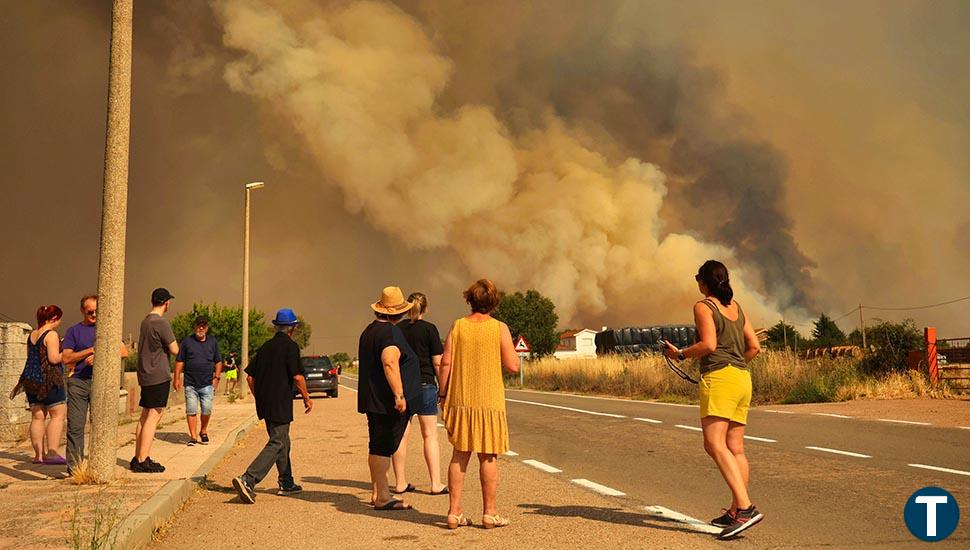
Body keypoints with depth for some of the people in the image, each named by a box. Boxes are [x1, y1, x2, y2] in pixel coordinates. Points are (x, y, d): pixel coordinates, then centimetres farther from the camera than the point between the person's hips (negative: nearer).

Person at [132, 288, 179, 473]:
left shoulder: (145, 322, 13)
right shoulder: (161, 323, -14)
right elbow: (174, 350, -11)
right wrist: (171, 341, 5)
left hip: (146, 376, 9)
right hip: (159, 376, -9)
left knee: (145, 416, 12)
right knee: (154, 416, -7)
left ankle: (138, 458, 16)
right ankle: (143, 460, -7)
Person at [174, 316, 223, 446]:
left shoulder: (213, 341, 11)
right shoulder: (187, 341, 5)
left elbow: (218, 362, 15)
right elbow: (179, 361, 6)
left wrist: (216, 377, 5)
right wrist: (177, 378, 0)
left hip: (207, 384, 1)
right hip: (190, 384, -1)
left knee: (207, 410, -3)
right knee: (191, 411, -2)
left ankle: (203, 432, 20)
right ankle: (193, 436, 6)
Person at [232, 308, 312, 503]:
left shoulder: (266, 347, 12)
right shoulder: (290, 346, -9)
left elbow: (250, 376, 12)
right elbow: (297, 377, -15)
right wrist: (307, 398, -3)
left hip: (265, 404, 8)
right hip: (281, 405, -8)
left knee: (282, 443, 19)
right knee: (276, 444, -7)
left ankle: (287, 483, 26)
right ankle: (247, 480, -19)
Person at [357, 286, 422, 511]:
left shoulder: (369, 330, 16)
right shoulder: (391, 332, -15)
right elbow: (390, 363, -26)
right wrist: (399, 395, -26)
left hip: (372, 400, 10)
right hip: (388, 401, -10)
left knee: (377, 446, 15)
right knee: (384, 447, -6)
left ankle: (376, 492, 22)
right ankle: (382, 497, -3)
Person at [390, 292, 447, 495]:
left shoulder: (397, 329, 5)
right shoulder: (429, 329, -5)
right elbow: (438, 363, -7)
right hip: (424, 385, -3)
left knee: (401, 435, 7)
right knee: (430, 435, 2)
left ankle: (401, 482, 11)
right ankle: (436, 483, 1)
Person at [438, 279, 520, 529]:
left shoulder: (457, 326, 1)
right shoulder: (499, 328, -6)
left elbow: (446, 361, -2)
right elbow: (512, 366, -7)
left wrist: (443, 394, 6)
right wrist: (510, 347, 12)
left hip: (460, 400, 3)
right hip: (489, 401, -3)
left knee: (459, 455, 10)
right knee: (488, 457, 5)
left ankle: (454, 511, 11)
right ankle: (490, 513, 11)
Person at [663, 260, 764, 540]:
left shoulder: (703, 307, -3)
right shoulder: (736, 307, 18)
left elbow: (708, 345, -15)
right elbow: (754, 347, 16)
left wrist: (680, 354, -1)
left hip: (719, 377, -8)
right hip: (743, 379, 8)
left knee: (715, 444, -15)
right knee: (735, 448, 9)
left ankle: (746, 507, -27)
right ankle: (735, 511, 13)